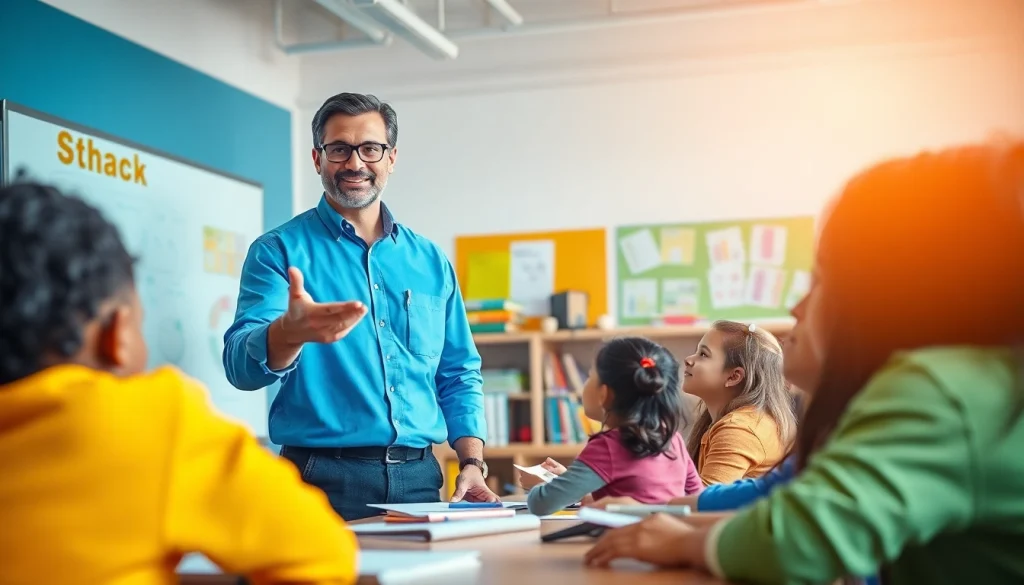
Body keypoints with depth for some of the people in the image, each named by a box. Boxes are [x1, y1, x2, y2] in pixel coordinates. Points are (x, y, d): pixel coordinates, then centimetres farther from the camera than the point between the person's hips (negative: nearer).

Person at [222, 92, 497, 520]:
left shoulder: (430, 261, 11)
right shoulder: (279, 251, -2)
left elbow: (459, 376, 15)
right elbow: (241, 364, -15)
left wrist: (472, 463, 1)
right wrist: (289, 332, -36)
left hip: (419, 480, 4)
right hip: (325, 481, -4)